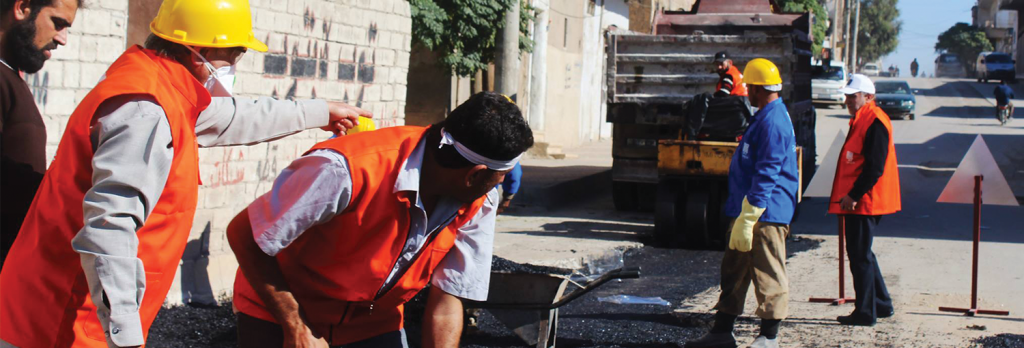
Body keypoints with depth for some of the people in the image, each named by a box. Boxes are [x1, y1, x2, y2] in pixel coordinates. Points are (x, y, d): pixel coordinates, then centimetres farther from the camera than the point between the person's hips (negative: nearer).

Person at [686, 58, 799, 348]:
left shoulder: (772, 122, -18)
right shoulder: (765, 117, 16)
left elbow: (767, 175, -22)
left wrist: (747, 219, -23)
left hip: (766, 214, -11)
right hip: (748, 211, 11)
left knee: (768, 275, -1)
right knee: (733, 271, 14)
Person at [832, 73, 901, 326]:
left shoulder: (875, 122, -15)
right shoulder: (861, 120, 17)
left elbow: (874, 167, -22)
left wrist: (854, 196, -22)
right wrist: (848, 196, 17)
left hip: (863, 201, -11)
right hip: (855, 200, 11)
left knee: (860, 255, -5)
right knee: (861, 253, 17)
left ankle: (865, 313, 2)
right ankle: (882, 304, 26)